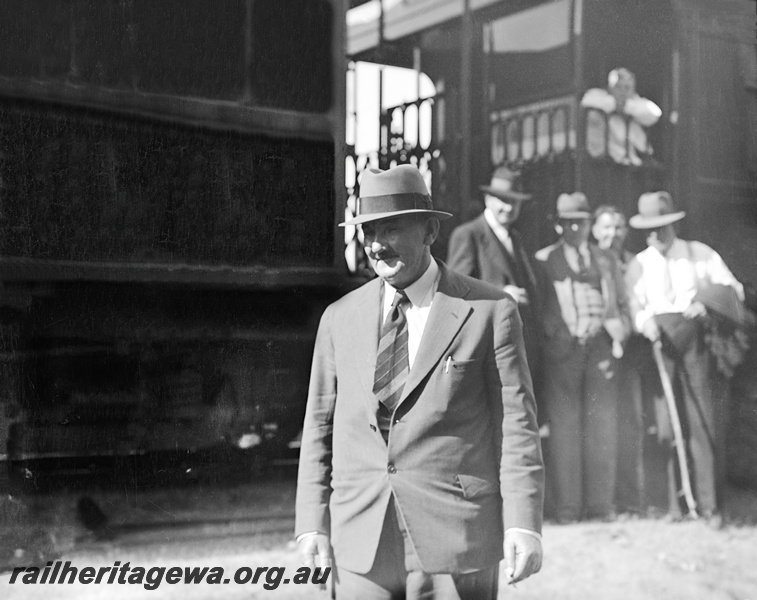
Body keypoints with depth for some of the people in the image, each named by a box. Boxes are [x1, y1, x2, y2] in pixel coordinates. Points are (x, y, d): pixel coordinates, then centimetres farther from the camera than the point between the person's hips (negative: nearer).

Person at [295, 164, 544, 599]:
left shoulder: (490, 312, -2)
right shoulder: (340, 319, 9)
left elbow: (516, 423, -4)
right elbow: (320, 427, 11)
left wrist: (523, 526, -11)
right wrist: (313, 525, 4)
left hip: (456, 542, -3)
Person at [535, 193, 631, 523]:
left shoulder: (605, 260, 17)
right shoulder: (543, 260, 7)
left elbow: (621, 303, 18)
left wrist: (619, 334, 2)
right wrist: (551, 336, -8)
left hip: (600, 347, 3)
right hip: (561, 349, -2)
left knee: (602, 426, 1)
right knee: (564, 427, -4)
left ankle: (601, 503, 8)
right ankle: (567, 505, 1)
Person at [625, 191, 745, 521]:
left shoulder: (699, 254, 11)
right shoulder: (638, 264, 13)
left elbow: (733, 289, 8)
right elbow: (633, 306, 6)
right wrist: (645, 321, -15)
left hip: (696, 340, -1)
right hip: (658, 342, 1)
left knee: (702, 419, -5)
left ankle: (708, 504, -1)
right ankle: (671, 503, 0)